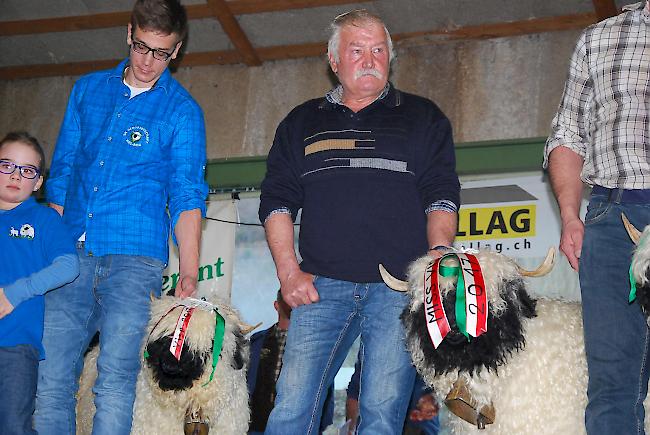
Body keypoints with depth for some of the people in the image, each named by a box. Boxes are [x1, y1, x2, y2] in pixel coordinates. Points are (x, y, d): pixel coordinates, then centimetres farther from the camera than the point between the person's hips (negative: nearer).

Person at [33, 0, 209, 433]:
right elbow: (62, 169, 18)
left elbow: (186, 196, -1)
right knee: (51, 378, -3)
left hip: (135, 256, -3)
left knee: (115, 379, -8)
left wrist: (189, 271, -13)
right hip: (72, 255, 3)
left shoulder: (182, 110, 5)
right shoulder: (88, 89, 16)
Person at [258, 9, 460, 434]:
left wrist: (439, 257, -10)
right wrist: (289, 272, 1)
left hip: (399, 288, -1)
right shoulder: (302, 123, 20)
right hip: (321, 286, 2)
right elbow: (277, 200, 15)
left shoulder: (422, 118, 16)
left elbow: (441, 196, 8)